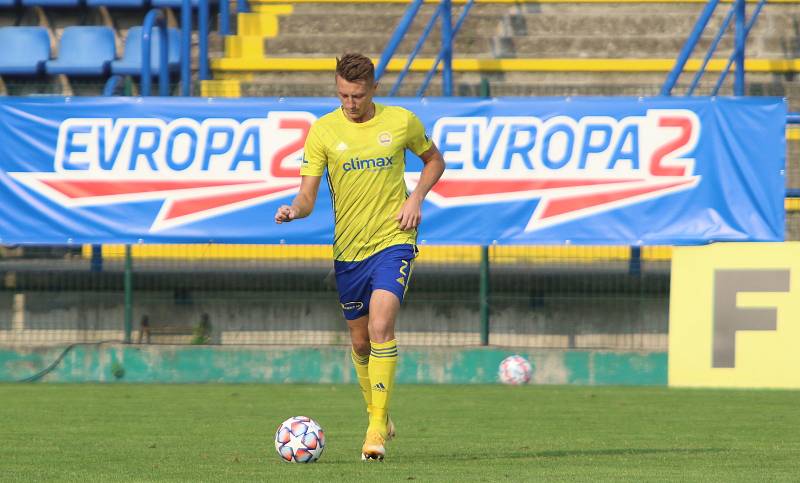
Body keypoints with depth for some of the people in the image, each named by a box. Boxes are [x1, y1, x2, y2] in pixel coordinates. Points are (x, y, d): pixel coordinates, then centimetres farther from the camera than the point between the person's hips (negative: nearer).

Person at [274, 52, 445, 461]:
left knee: (381, 326, -20)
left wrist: (416, 198, -1)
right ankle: (378, 416, 35)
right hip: (347, 248, 3)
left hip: (393, 241, -3)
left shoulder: (402, 122, -1)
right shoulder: (323, 131, -2)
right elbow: (307, 196, -4)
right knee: (360, 340, 12)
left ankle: (377, 428, -19)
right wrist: (292, 211, -27)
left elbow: (433, 160, 17)